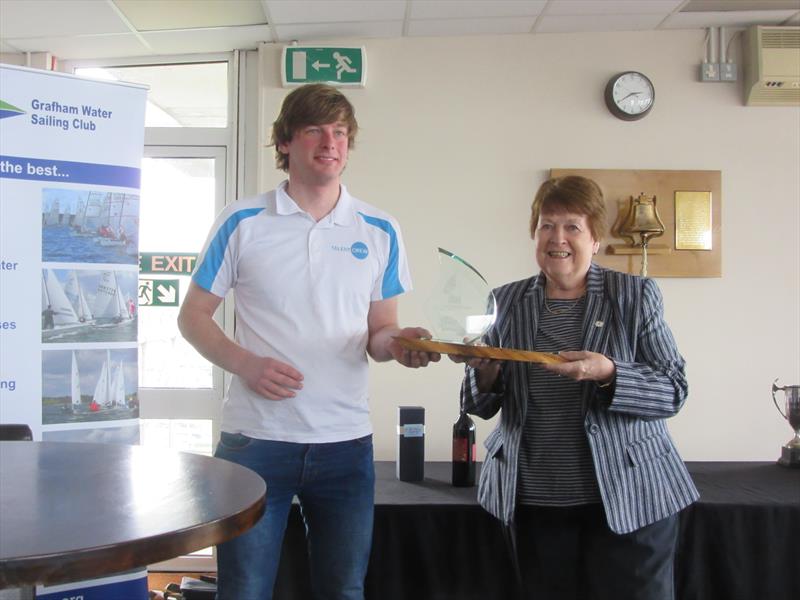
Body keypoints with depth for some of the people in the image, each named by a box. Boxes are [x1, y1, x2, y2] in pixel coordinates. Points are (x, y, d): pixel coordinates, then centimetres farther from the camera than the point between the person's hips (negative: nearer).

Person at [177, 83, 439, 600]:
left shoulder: (380, 232, 6)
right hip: (255, 439, -2)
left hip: (346, 441, 2)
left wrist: (397, 343, -13)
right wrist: (244, 363, -14)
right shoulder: (243, 223, 0)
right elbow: (194, 315, 4)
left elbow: (378, 333, 11)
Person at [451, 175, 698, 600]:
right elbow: (480, 406, 8)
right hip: (532, 502, 2)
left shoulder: (635, 296, 0)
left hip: (628, 497, -2)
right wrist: (485, 370, -15)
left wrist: (608, 373, -22)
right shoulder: (506, 302, 6)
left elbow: (673, 392, -4)